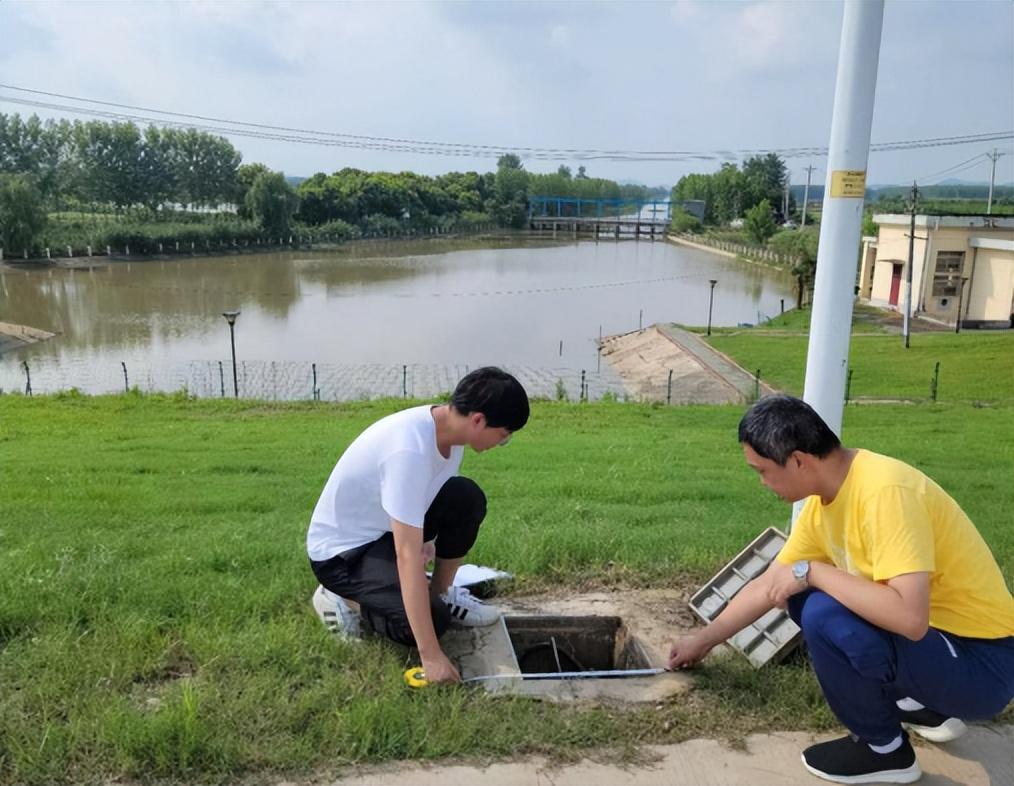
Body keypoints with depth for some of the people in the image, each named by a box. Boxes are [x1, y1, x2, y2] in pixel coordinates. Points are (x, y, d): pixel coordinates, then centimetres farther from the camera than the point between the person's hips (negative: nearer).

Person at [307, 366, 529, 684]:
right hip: (340, 551, -8)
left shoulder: (447, 426, -9)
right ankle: (340, 599, 3)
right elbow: (408, 555, -38)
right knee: (433, 620, -21)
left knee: (466, 499, -13)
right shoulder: (410, 449, -36)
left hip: (387, 530, 8)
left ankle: (441, 594, 7)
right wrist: (431, 655, -36)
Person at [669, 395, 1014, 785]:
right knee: (804, 597, 11)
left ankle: (885, 749, 1)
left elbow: (909, 617, -37)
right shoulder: (824, 496, -1)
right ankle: (924, 706, 20)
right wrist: (704, 639, 18)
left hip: (979, 663, -9)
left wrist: (810, 571, -26)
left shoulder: (885, 490, -29)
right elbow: (768, 585, 10)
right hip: (930, 634, 9)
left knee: (824, 617, -27)